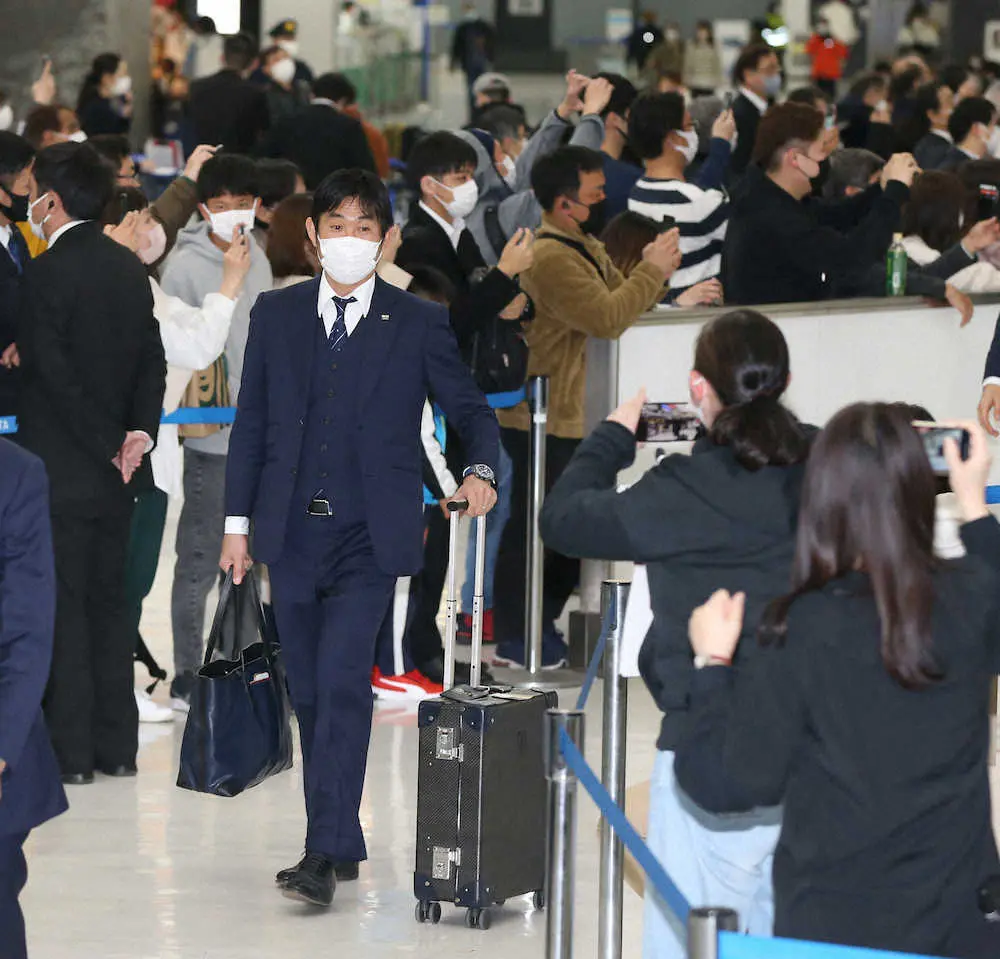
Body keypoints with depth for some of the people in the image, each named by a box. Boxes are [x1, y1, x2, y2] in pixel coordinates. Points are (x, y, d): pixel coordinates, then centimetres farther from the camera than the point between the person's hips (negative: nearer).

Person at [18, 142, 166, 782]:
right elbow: (153, 361, 6)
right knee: (108, 602, 13)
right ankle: (116, 746, 15)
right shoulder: (130, 268, 9)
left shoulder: (49, 272, -14)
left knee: (62, 608, -2)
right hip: (114, 472, 7)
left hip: (61, 466, -7)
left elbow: (52, 371, -17)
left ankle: (71, 752, -2)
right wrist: (138, 430, -5)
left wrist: (105, 447, -12)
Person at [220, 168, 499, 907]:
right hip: (292, 534, 4)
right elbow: (252, 422, 11)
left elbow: (469, 408, 6)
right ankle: (338, 846, 20)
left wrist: (480, 470, -15)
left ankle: (324, 856, -17)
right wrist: (239, 520, 8)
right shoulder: (276, 315, 9)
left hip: (369, 538, -4)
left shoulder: (418, 324, 2)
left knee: (343, 685, -16)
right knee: (310, 695, 9)